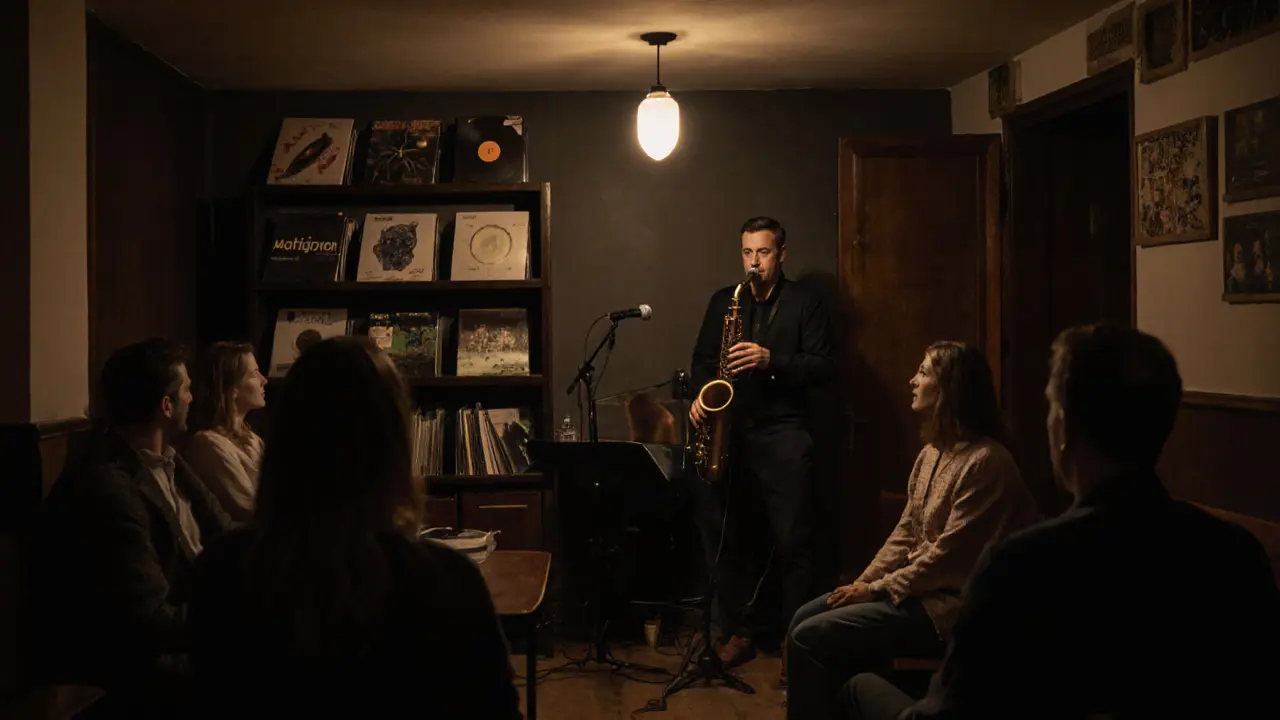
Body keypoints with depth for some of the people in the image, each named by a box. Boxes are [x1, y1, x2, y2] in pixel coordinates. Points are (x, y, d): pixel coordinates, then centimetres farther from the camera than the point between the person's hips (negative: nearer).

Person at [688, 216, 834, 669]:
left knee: (792, 540, -5)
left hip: (783, 432, -4)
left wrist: (771, 361, -17)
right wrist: (700, 395, -4)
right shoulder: (723, 301, 15)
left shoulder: (806, 303, 4)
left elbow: (821, 367, -3)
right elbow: (703, 359, 16)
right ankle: (740, 631, 17)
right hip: (729, 430, 4)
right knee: (728, 534, 5)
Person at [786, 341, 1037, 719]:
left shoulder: (985, 462, -21)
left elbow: (947, 558, -22)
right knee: (804, 619, 6)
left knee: (809, 639, -16)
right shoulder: (932, 452, 10)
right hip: (920, 587, 10)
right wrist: (861, 583, 1)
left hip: (951, 605, -10)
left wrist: (875, 591, -15)